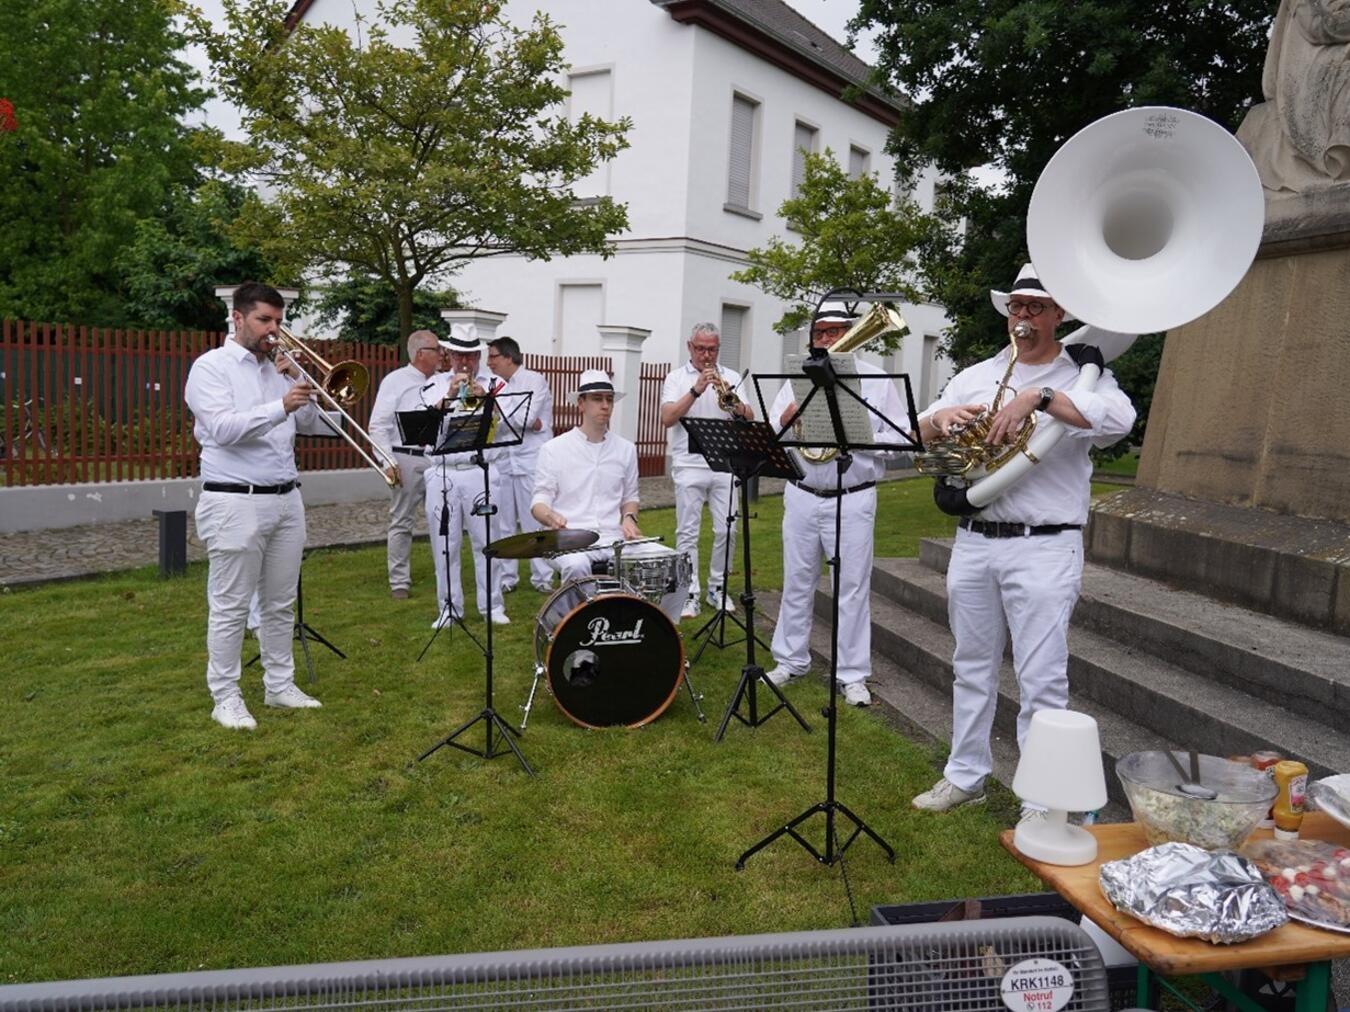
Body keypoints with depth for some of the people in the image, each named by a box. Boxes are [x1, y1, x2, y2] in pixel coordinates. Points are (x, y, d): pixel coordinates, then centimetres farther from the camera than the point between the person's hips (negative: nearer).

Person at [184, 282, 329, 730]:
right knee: (230, 607, 1)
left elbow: (317, 424, 15)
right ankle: (225, 697, 11)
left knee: (280, 603, 12)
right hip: (236, 503, -6)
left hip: (286, 500, 6)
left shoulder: (278, 370, 15)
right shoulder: (211, 366, -3)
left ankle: (280, 685, 23)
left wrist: (319, 398, -4)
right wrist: (281, 407, -27)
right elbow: (224, 429, -18)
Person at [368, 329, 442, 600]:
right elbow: (378, 425, -6)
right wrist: (388, 461, -12)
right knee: (401, 522, 4)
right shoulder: (395, 381, -2)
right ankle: (399, 582, 11)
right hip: (408, 459, -4)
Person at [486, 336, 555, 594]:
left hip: (531, 463, -6)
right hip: (503, 462, 6)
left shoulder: (534, 380, -4)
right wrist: (531, 424, -12)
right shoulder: (498, 386, 13)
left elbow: (526, 418, -15)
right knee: (503, 523, 7)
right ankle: (506, 576, 16)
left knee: (536, 522, -1)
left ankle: (543, 577, 7)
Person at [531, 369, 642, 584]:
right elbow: (539, 501, 0)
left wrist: (629, 517, -1)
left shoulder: (626, 449, 12)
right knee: (577, 565, -36)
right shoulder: (554, 449, 1)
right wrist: (550, 516, -23)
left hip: (613, 539, 3)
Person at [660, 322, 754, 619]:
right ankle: (690, 594, 5)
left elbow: (749, 419, 4)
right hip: (689, 465, -2)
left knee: (727, 531, 2)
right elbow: (667, 419, -9)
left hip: (725, 466, 2)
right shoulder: (677, 377, 6)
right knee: (687, 532, -1)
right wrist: (696, 390, -16)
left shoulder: (731, 377, 12)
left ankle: (717, 588, 17)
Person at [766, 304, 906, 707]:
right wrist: (786, 419, -15)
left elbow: (898, 441, -2)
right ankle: (790, 660, 25)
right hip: (802, 496, 3)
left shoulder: (875, 380, 2)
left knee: (853, 587, 2)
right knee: (797, 582, 11)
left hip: (853, 500, -3)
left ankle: (853, 675, 12)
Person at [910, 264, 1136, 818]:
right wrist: (941, 417, -12)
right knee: (972, 667, 15)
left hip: (1043, 548, -5)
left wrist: (1038, 396, -29)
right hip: (973, 542, 5)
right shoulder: (974, 376, 14)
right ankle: (965, 777, 29)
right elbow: (919, 435, 10)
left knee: (1041, 679, -1)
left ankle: (1043, 800, 11)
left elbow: (1120, 418, -21)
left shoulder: (1082, 376, 0)